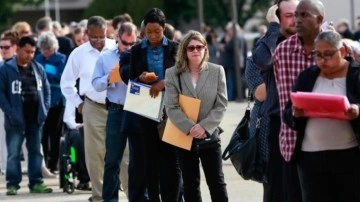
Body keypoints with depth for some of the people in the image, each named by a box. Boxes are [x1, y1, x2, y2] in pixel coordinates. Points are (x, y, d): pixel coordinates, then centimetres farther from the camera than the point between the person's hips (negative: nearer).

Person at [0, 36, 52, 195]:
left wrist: (45, 108, 3)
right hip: (16, 120, -5)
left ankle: (36, 183, 16)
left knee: (36, 151, 10)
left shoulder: (38, 68, 9)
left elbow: (46, 89, 15)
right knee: (14, 153, -2)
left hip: (36, 118, 5)